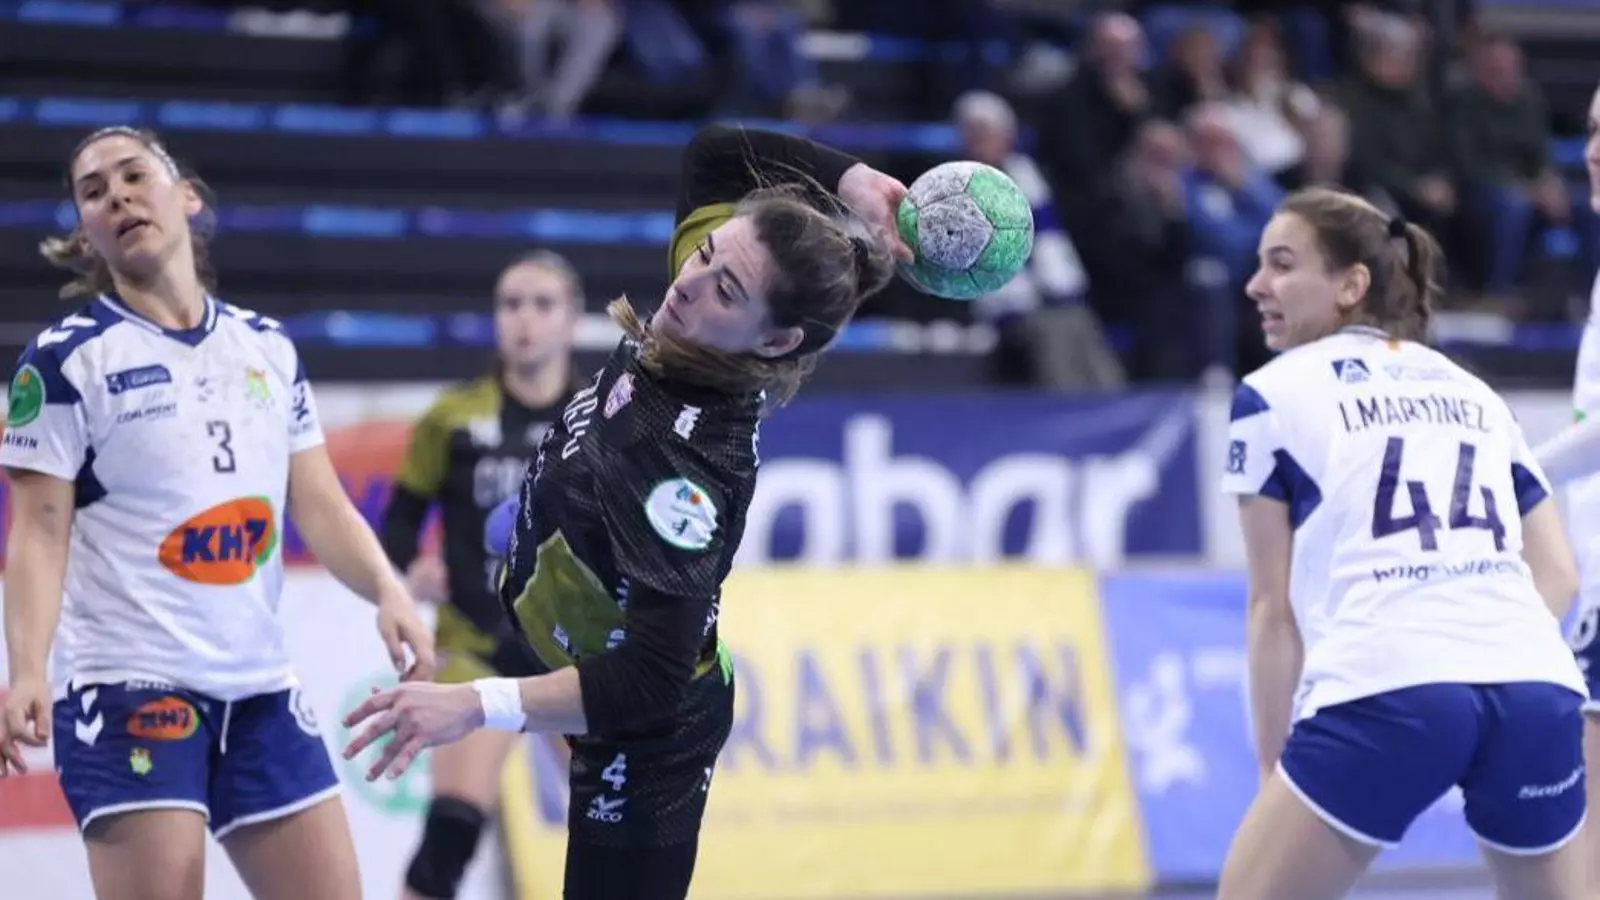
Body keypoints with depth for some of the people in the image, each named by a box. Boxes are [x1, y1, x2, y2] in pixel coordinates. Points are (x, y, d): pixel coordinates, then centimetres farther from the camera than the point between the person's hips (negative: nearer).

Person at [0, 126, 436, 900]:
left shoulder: (268, 349, 12)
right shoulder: (65, 359, -2)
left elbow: (320, 505, 11)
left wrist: (387, 592, -8)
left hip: (262, 691, 5)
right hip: (127, 689, -5)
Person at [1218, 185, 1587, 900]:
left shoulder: (1273, 394, 12)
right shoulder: (1474, 393, 26)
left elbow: (1273, 607, 9)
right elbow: (1557, 576, 21)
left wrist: (1272, 770, 12)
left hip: (1385, 695, -5)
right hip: (1539, 687, 5)